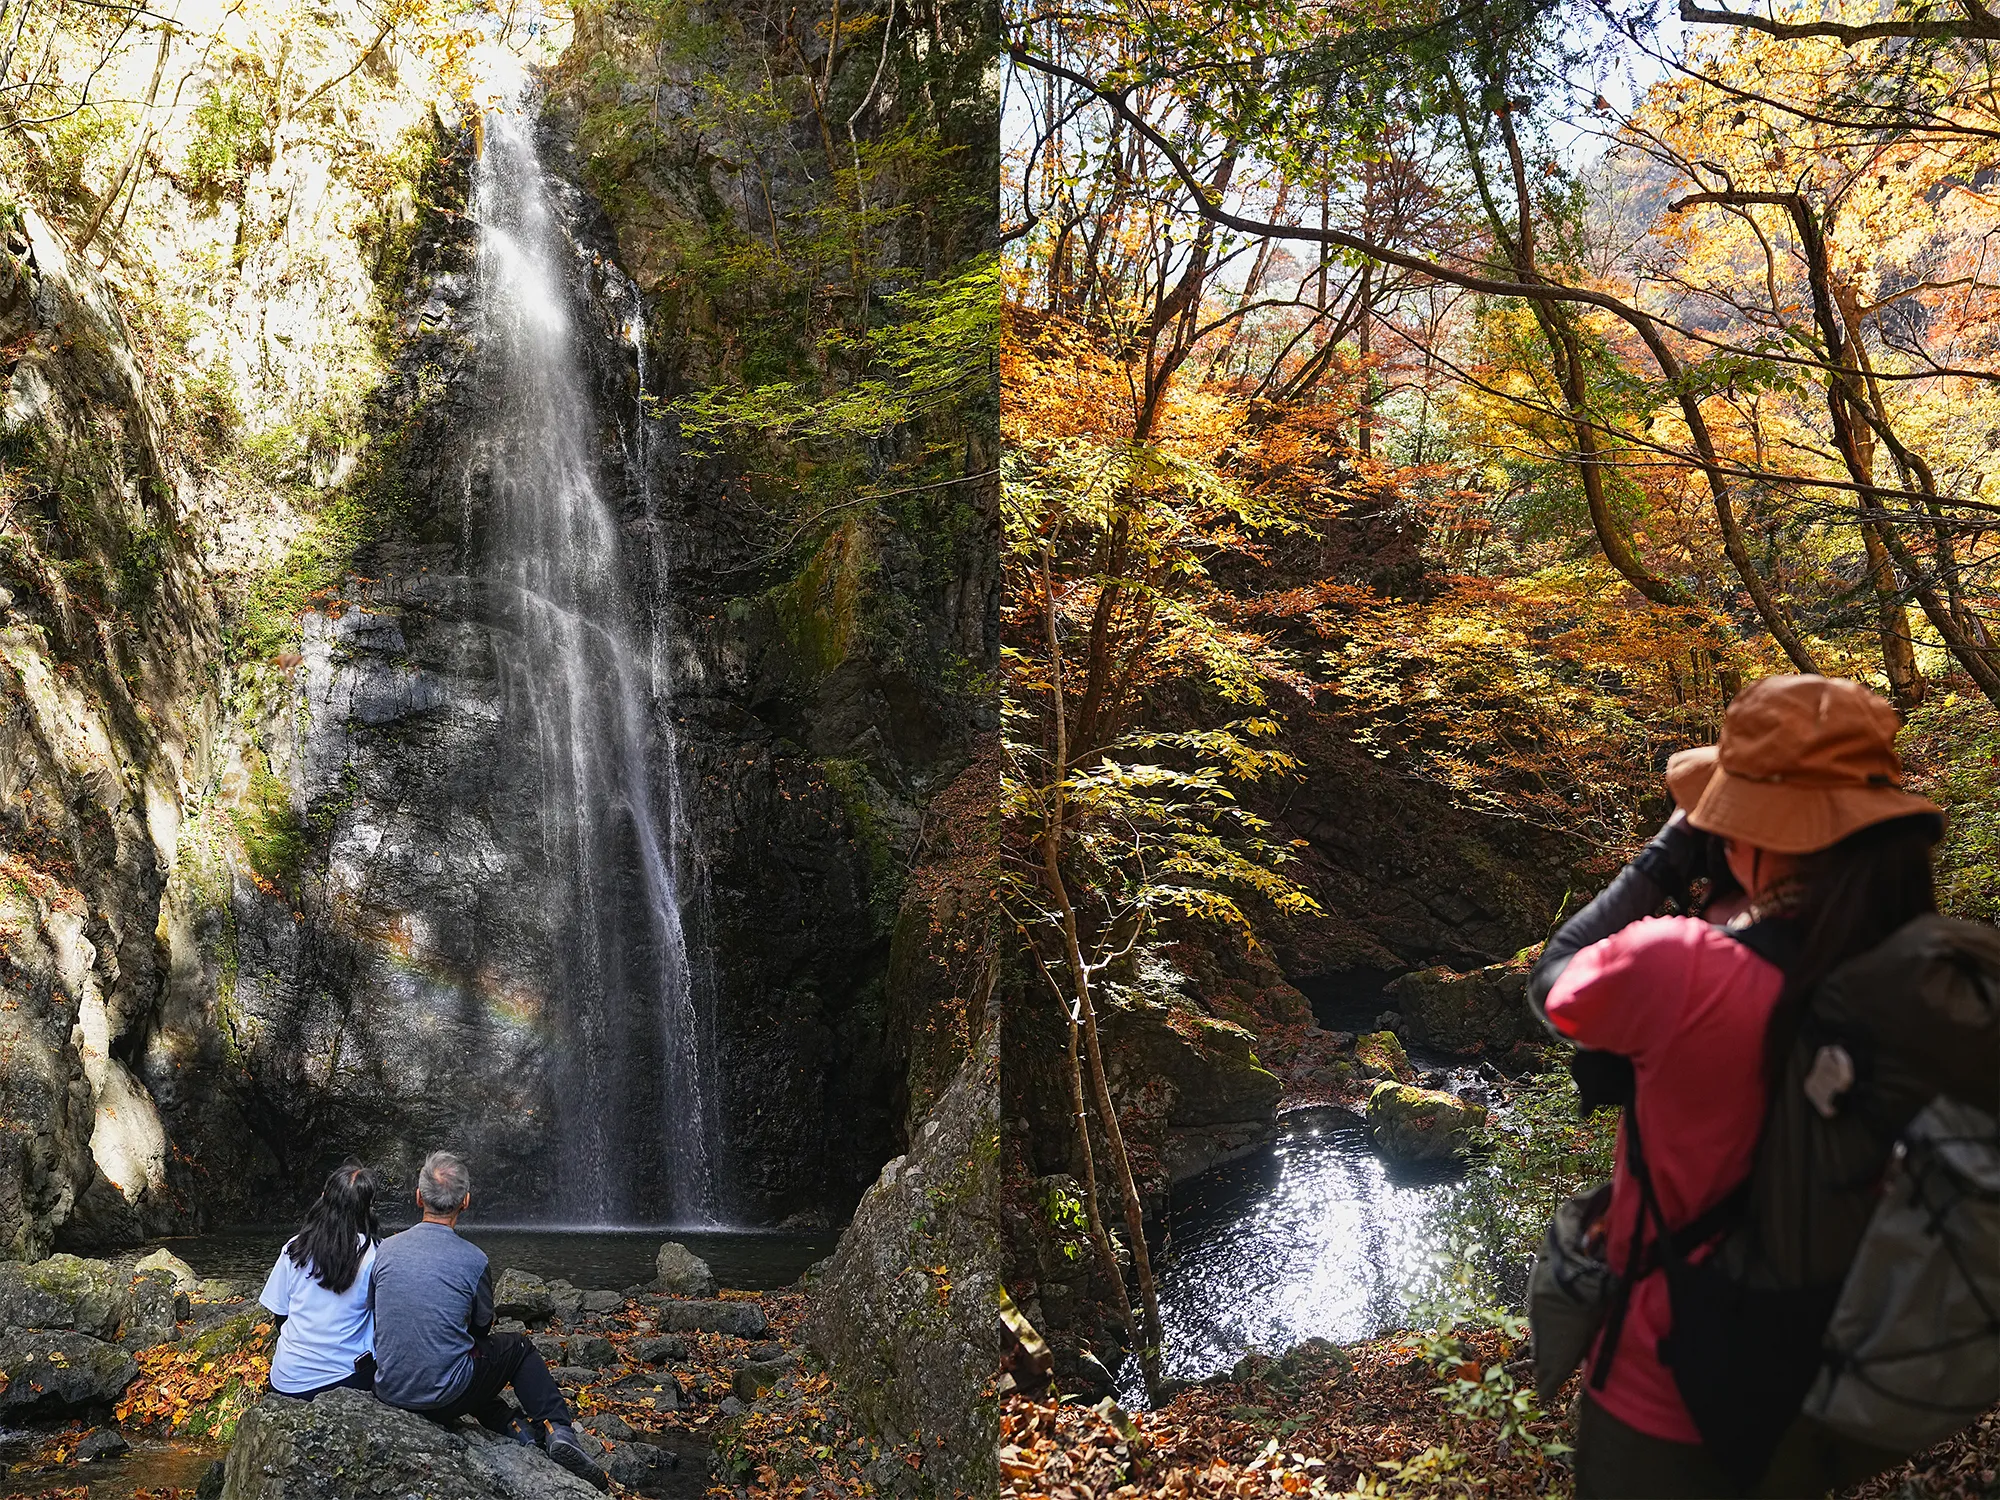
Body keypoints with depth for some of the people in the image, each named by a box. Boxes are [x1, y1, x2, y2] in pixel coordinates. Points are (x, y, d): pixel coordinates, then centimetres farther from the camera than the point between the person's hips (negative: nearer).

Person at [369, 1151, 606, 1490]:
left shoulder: (386, 1249, -4)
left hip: (388, 1391, 4)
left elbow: (374, 1314, 12)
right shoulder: (473, 1260, -13)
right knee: (518, 1347, 22)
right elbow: (483, 1326, 4)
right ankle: (558, 1431, 16)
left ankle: (512, 1428, 29)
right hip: (444, 1398, -4)